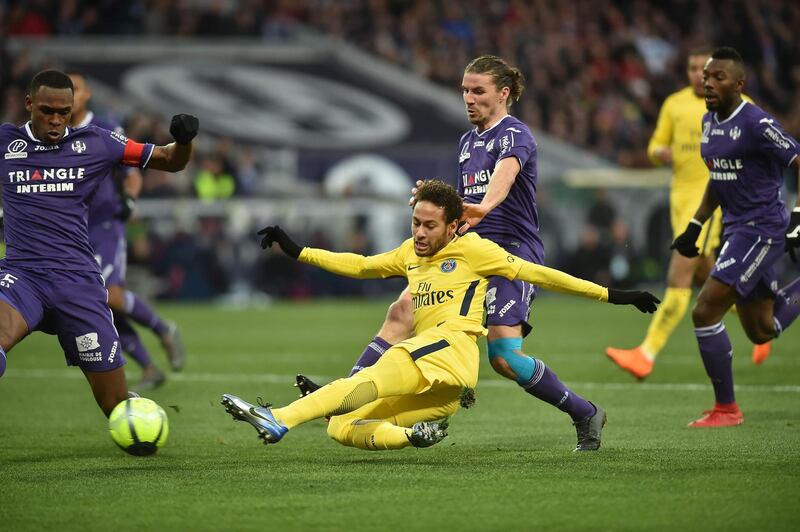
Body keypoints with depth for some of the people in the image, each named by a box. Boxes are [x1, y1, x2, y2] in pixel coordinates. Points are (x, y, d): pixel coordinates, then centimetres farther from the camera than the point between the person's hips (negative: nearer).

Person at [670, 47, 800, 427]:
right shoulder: (709, 122, 10)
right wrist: (695, 226, 19)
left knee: (705, 312, -14)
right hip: (737, 228, 9)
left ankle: (726, 408, -3)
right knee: (761, 331, 13)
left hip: (762, 228, -9)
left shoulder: (757, 124, -17)